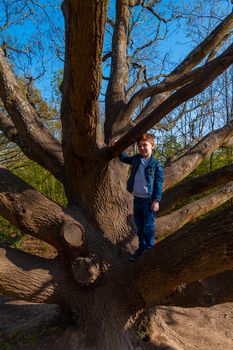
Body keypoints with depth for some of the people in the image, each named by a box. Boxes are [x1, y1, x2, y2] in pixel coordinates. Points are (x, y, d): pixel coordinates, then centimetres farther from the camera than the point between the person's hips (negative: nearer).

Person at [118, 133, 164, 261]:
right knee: (139, 227, 16)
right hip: (137, 199, 6)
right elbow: (124, 158, 27)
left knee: (148, 228, 3)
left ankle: (149, 250, 17)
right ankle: (141, 248, 31)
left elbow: (159, 184, -9)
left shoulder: (156, 165, -8)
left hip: (149, 200, -5)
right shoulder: (135, 159, 6)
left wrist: (156, 200, -15)